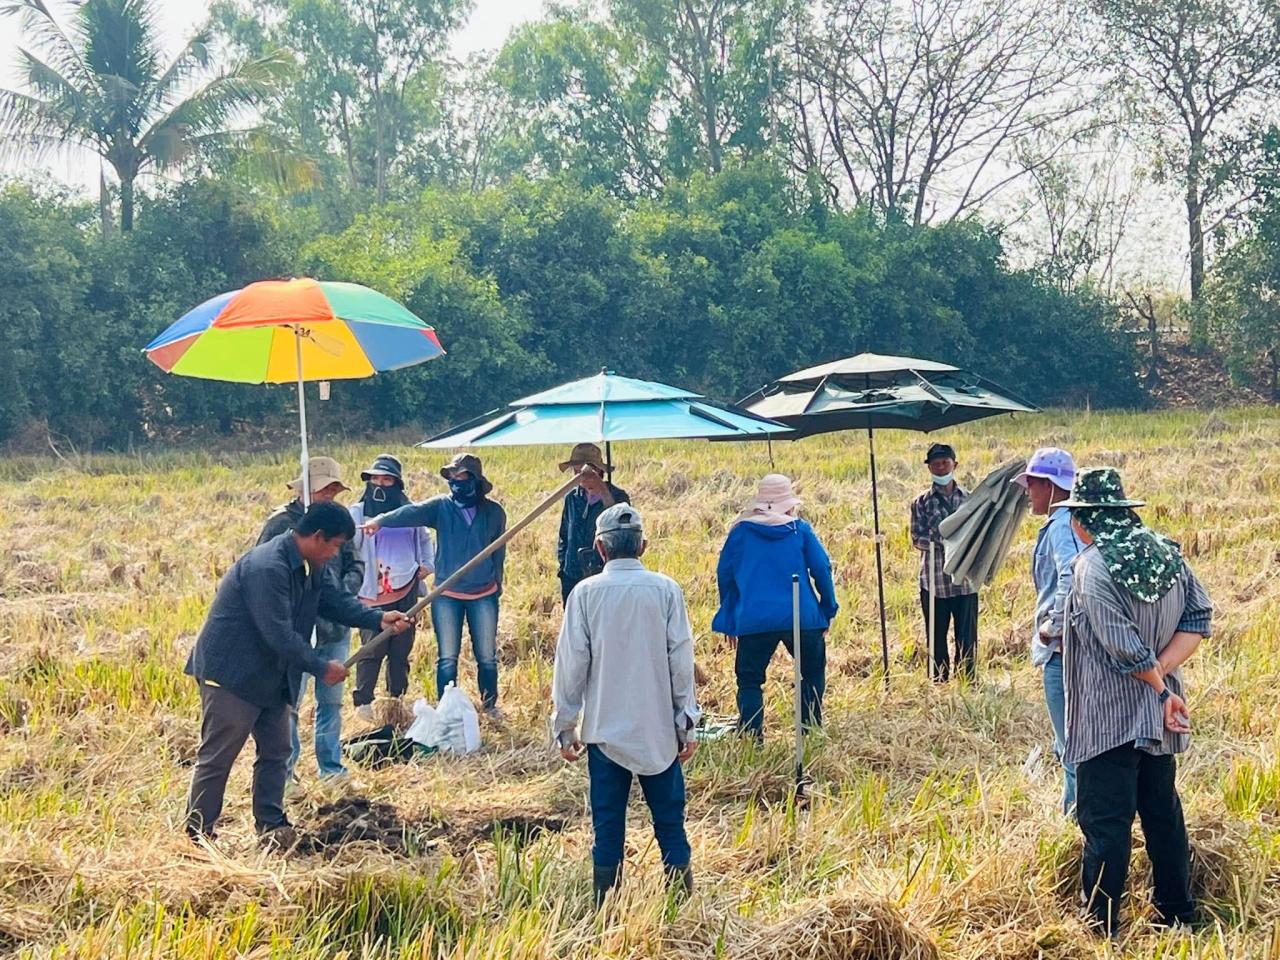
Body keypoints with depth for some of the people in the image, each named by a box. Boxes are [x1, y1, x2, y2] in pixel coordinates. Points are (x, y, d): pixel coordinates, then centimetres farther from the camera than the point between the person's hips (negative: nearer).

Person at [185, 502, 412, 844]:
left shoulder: (313, 566, 4)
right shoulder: (268, 568, -28)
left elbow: (337, 599, 8)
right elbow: (279, 634, -28)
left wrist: (378, 619, -8)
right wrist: (321, 668, -21)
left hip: (272, 676, 10)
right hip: (232, 673, -10)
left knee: (275, 751, 12)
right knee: (217, 757, -2)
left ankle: (271, 825, 20)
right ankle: (198, 834, 6)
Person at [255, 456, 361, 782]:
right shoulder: (281, 523, -8)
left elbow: (355, 564, 12)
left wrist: (344, 589, -9)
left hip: (336, 627, 6)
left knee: (331, 700, 14)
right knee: (289, 701, -4)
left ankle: (331, 766, 25)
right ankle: (284, 772, 7)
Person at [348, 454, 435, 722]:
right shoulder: (358, 512, -4)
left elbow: (424, 538, 26)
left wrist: (428, 563, 12)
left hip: (406, 589, 4)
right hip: (374, 593, -4)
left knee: (402, 649, 9)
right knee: (372, 649, -4)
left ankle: (397, 699, 21)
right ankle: (363, 702, 6)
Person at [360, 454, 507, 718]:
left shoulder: (494, 512, -2)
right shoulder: (441, 506, -6)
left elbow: (498, 551, 8)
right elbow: (413, 512, -24)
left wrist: (497, 583, 14)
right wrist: (380, 520, -41)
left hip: (484, 595, 1)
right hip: (447, 595, -1)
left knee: (487, 657, 11)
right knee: (447, 658, 4)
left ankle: (490, 704, 30)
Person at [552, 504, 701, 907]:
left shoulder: (586, 593, -5)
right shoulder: (666, 590, -4)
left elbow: (571, 663, -2)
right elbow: (681, 661, -1)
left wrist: (565, 726, 6)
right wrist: (687, 722, 6)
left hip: (604, 728, 0)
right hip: (659, 729, 0)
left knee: (607, 826, 6)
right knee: (670, 821, 9)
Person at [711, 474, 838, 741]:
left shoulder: (741, 531, 6)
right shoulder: (800, 530, 4)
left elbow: (724, 575, 9)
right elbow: (822, 570, 1)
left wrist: (730, 621, 18)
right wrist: (828, 611, 11)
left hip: (753, 620, 0)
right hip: (802, 618, 0)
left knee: (750, 680, 9)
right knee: (813, 674, 20)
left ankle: (751, 738, 1)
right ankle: (811, 730, 17)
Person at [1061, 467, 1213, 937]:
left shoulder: (1093, 564, -18)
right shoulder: (1167, 552, 2)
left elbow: (1123, 646, -23)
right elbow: (1199, 616, 0)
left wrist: (1160, 688, -11)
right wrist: (1161, 672, -8)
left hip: (1109, 717, -7)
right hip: (1157, 720, 7)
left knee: (1105, 821, 1)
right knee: (1163, 811, 18)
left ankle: (1102, 925, 8)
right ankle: (1178, 912, 27)